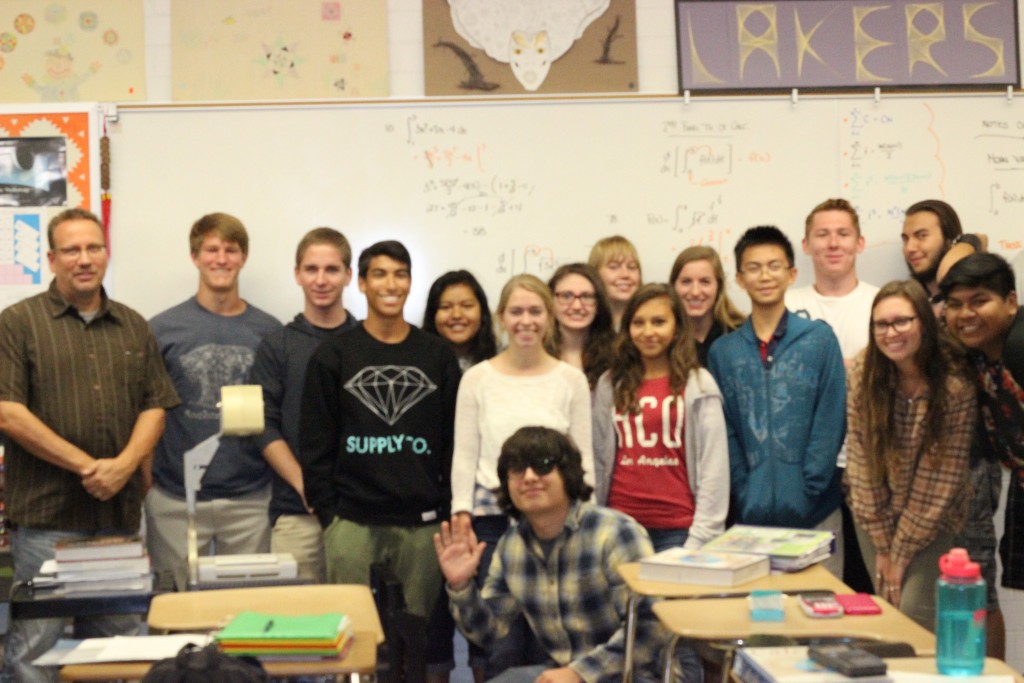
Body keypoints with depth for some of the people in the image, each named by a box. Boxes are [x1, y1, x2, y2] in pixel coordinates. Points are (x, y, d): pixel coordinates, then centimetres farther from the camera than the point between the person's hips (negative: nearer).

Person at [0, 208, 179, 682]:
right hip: (45, 515, -4)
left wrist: (123, 465, -9)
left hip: (120, 513, 4)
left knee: (118, 638, 9)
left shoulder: (133, 327, 13)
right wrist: (86, 466, -13)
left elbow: (155, 407, 10)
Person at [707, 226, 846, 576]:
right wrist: (746, 498, -6)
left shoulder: (819, 338, 1)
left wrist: (805, 493, -9)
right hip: (751, 515, 1)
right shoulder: (723, 351, 6)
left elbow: (830, 423, -2)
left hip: (814, 512, -1)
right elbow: (724, 434, 4)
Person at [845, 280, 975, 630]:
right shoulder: (863, 373, -13)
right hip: (874, 513, 2)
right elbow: (860, 461, -9)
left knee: (913, 611, -11)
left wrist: (902, 553, -13)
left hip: (932, 519, -2)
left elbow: (942, 478, -16)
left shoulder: (955, 385, -20)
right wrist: (882, 546, -9)